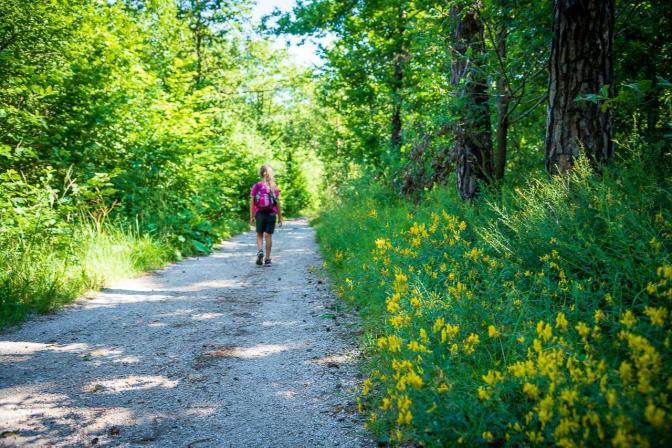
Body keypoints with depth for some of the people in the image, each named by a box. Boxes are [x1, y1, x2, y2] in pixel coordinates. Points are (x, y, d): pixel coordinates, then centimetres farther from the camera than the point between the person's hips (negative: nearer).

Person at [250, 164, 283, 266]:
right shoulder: (274, 187, -1)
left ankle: (260, 250, -10)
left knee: (259, 235, 14)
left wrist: (251, 217, 4)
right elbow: (278, 203, 0)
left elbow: (252, 202, -3)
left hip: (259, 214, 0)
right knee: (268, 235, 5)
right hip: (271, 214, 0)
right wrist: (280, 217, 7)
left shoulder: (256, 186, -2)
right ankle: (267, 259, 7)